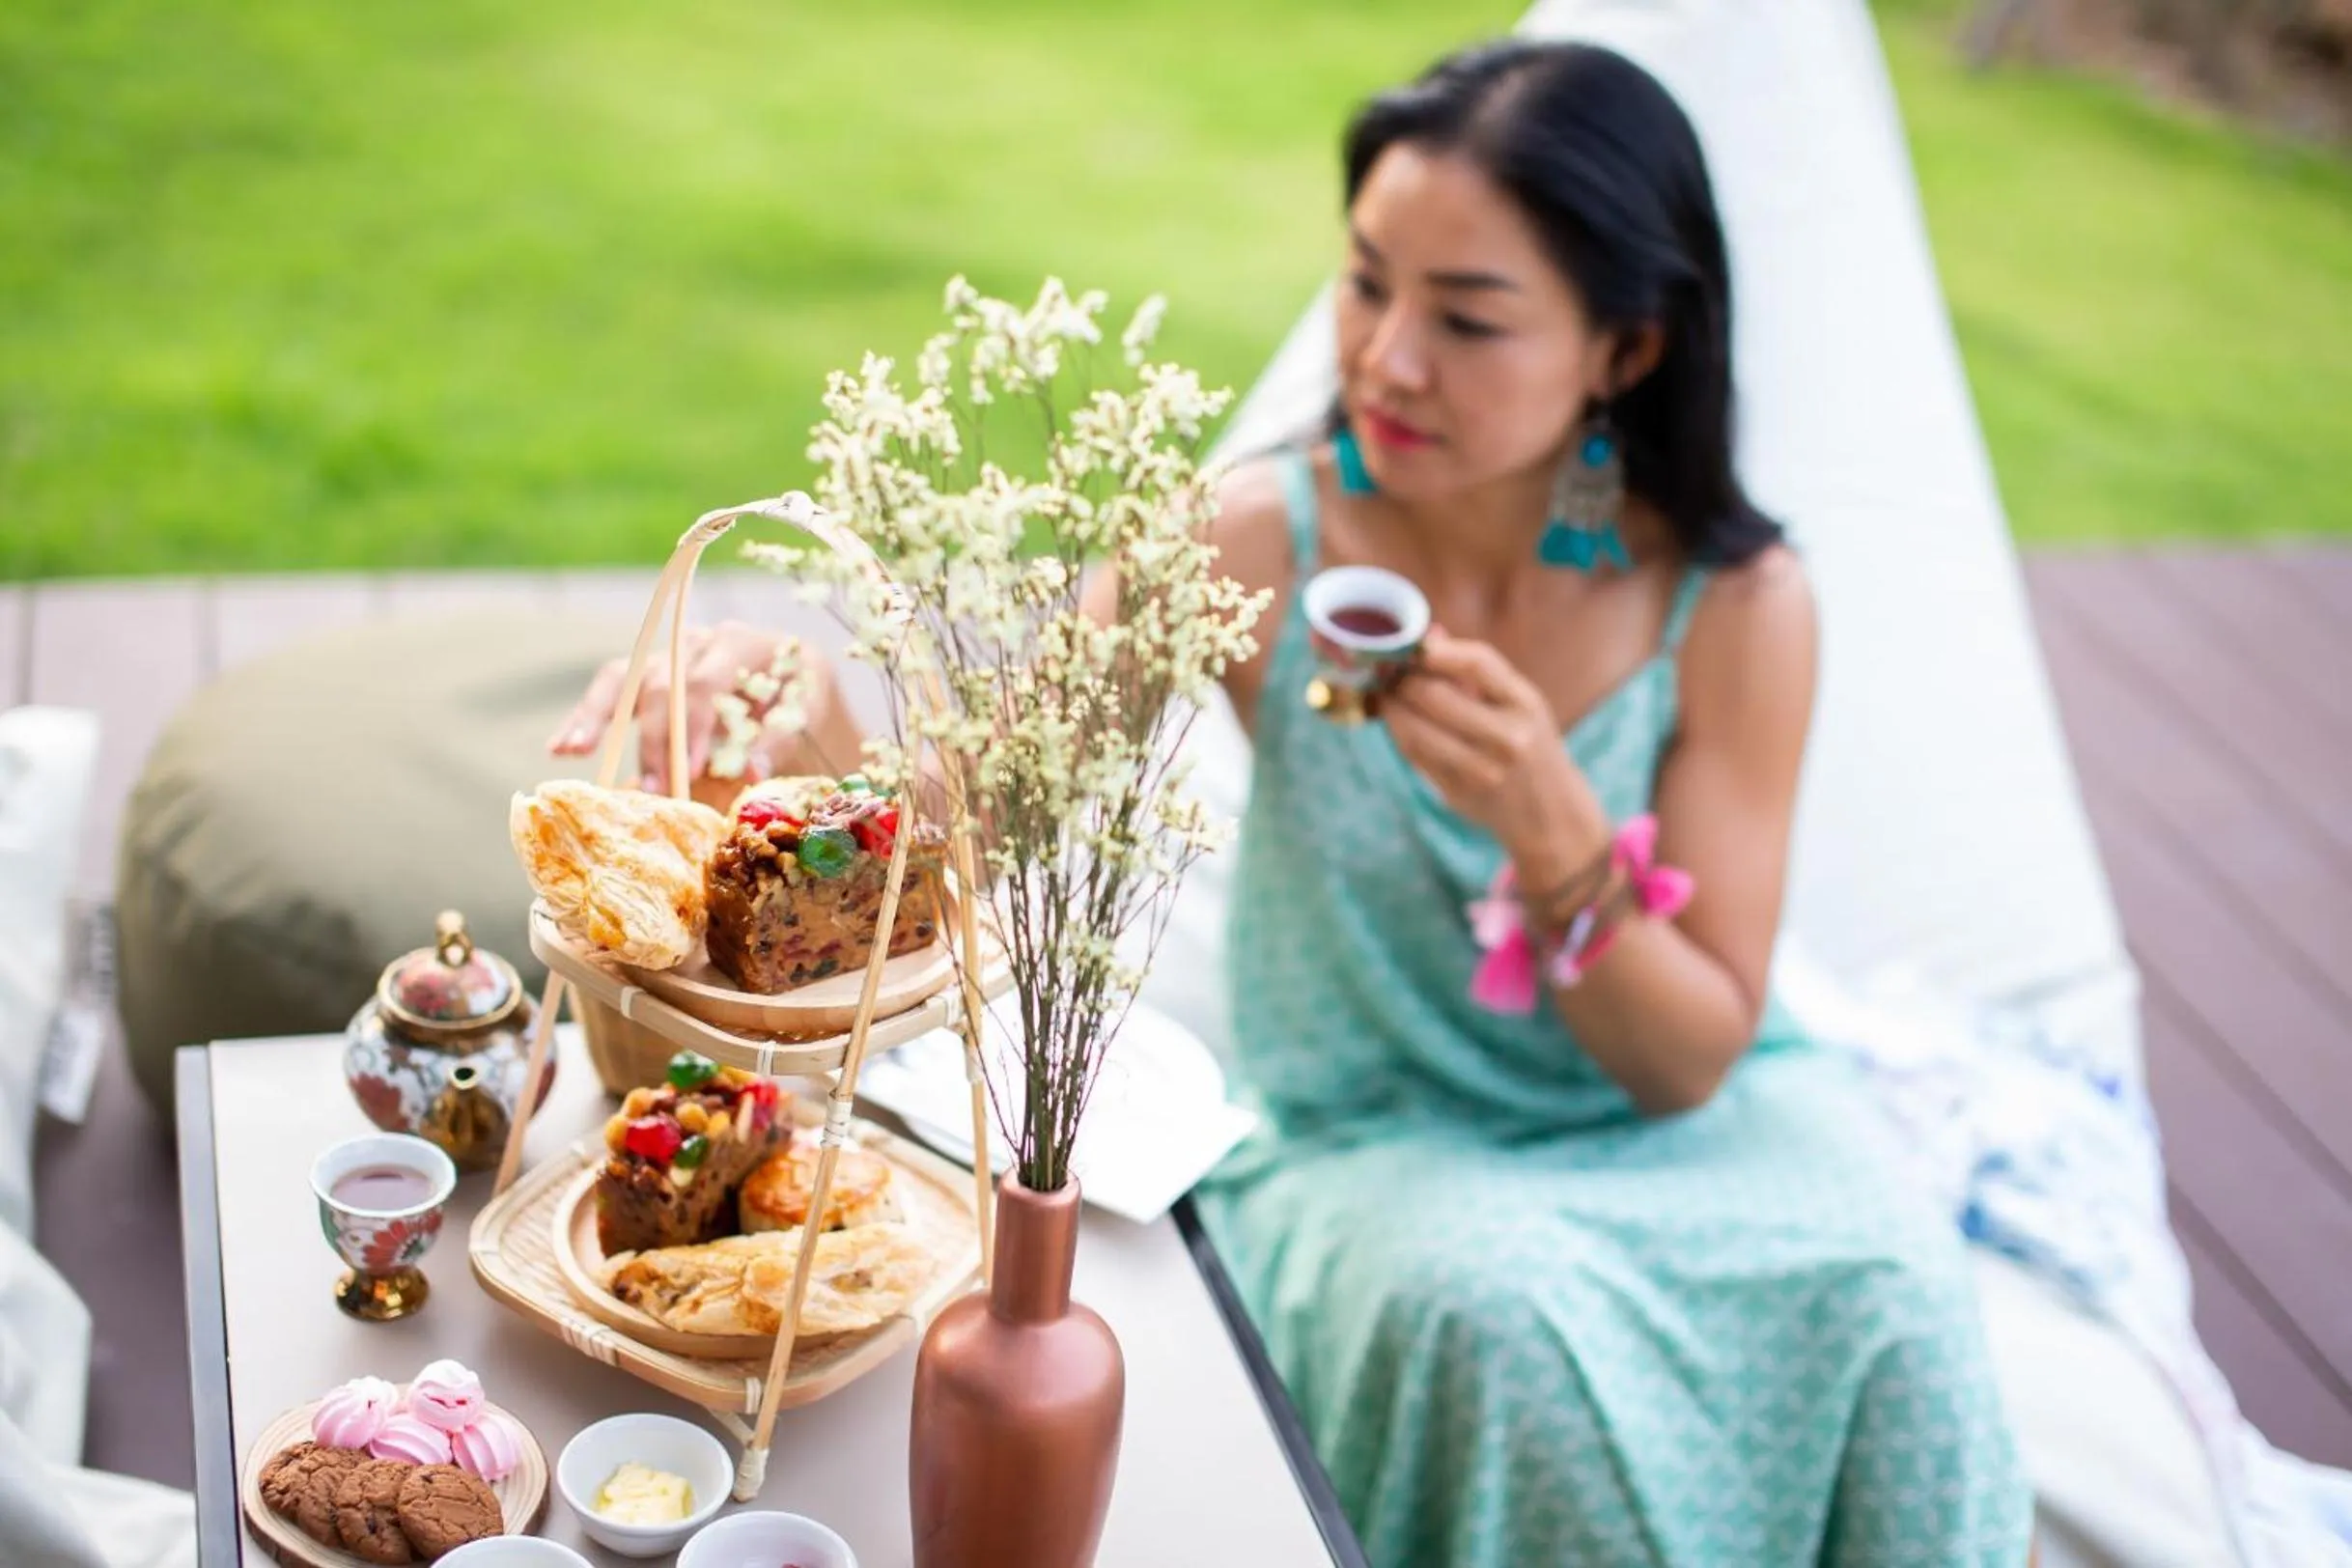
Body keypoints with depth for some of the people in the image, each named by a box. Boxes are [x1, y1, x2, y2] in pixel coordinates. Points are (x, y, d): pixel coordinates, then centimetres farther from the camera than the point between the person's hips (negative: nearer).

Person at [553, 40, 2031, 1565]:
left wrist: (1556, 841, -29)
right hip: (1372, 1147, 0)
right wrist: (803, 713, -36)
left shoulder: (1736, 604, -13)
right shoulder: (1259, 549, -13)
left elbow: (1691, 1060, -10)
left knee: (1882, 1292, -30)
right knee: (1491, 1308, -33)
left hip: (1673, 1127, 0)